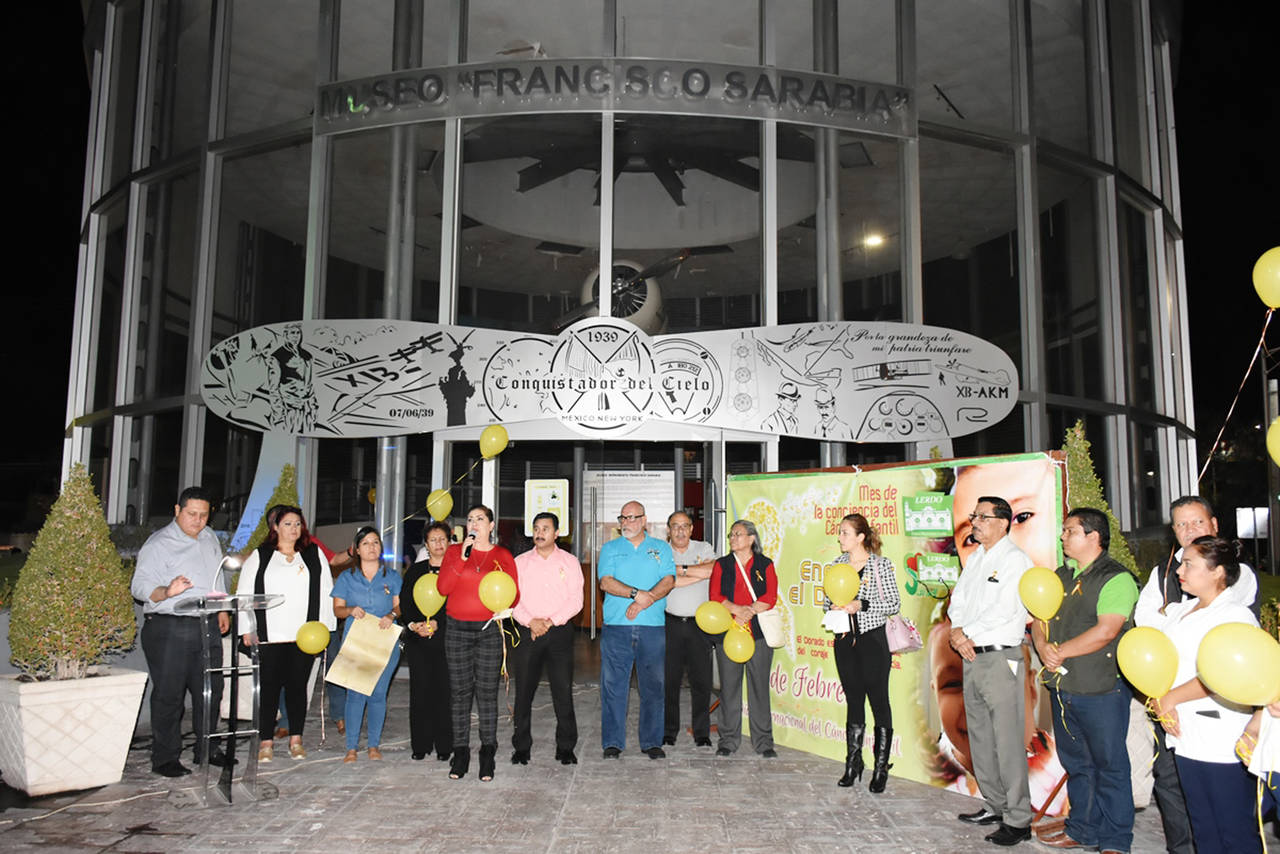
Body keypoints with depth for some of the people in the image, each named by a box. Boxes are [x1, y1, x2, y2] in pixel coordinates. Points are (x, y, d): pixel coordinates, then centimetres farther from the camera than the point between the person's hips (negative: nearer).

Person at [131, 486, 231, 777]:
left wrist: (222, 609, 24)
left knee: (211, 690, 10)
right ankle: (165, 758, 9)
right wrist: (166, 592, -33)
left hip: (208, 626, 6)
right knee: (169, 694, -2)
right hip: (170, 629, -6)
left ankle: (207, 749, 24)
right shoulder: (159, 543, -7)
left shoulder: (209, 538, 15)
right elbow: (139, 585, -15)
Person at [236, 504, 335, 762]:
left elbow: (325, 592, 10)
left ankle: (296, 740, 13)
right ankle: (266, 741, 9)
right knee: (269, 687, -1)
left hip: (304, 636, 1)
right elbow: (244, 593, 8)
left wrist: (324, 625, 3)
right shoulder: (259, 557, 9)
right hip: (269, 635, -1)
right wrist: (247, 630, 1)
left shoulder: (314, 555, 12)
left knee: (297, 686, 4)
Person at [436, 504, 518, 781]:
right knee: (459, 692, 4)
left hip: (489, 630, -1)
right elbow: (442, 587, -5)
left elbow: (514, 595, 6)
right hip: (458, 630, 1)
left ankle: (488, 753, 9)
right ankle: (461, 753, 14)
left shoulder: (503, 556, 6)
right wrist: (462, 558, -12)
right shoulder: (454, 551, 8)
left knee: (487, 692, 0)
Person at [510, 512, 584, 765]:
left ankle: (566, 747, 8)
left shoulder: (569, 562, 7)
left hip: (559, 632, -1)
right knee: (523, 691, 3)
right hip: (526, 631, 1)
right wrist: (530, 621, -13)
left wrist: (550, 621, -11)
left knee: (563, 691, -2)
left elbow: (576, 600, 0)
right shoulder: (520, 562, 10)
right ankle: (521, 747, 13)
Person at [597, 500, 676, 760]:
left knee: (653, 685, 4)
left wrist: (644, 601, -15)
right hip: (616, 625, 0)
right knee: (613, 684, 0)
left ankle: (652, 741, 14)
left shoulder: (661, 548, 12)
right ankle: (612, 742, 9)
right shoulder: (609, 549, 12)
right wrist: (636, 593, -16)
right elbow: (606, 582, -3)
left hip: (653, 626, 0)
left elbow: (668, 581, -1)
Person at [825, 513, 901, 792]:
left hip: (872, 639, -4)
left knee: (879, 701, 1)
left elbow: (894, 604, -6)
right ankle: (853, 764, 20)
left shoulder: (881, 564, -6)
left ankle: (881, 767, 10)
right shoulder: (836, 564, 8)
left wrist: (861, 605, -17)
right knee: (853, 701, 11)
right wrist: (835, 606, -6)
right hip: (845, 640, 4)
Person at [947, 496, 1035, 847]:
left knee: (1008, 742, -6)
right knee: (980, 738, 14)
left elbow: (1003, 610, -17)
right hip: (972, 658, 8)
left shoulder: (1015, 559, -9)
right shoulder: (974, 558, 16)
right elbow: (958, 600, 13)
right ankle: (995, 806, 26)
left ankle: (1018, 820, 3)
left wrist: (965, 633, -11)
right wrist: (958, 632, -5)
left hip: (1001, 658, -8)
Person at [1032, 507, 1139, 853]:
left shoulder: (1117, 579, -11)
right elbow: (1039, 617, 12)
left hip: (1101, 690, -7)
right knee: (1076, 762, 17)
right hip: (1062, 686, 7)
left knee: (1109, 766, 4)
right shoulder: (1062, 575, 13)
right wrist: (1043, 647, -8)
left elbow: (1105, 631, -21)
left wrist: (1062, 651, -14)